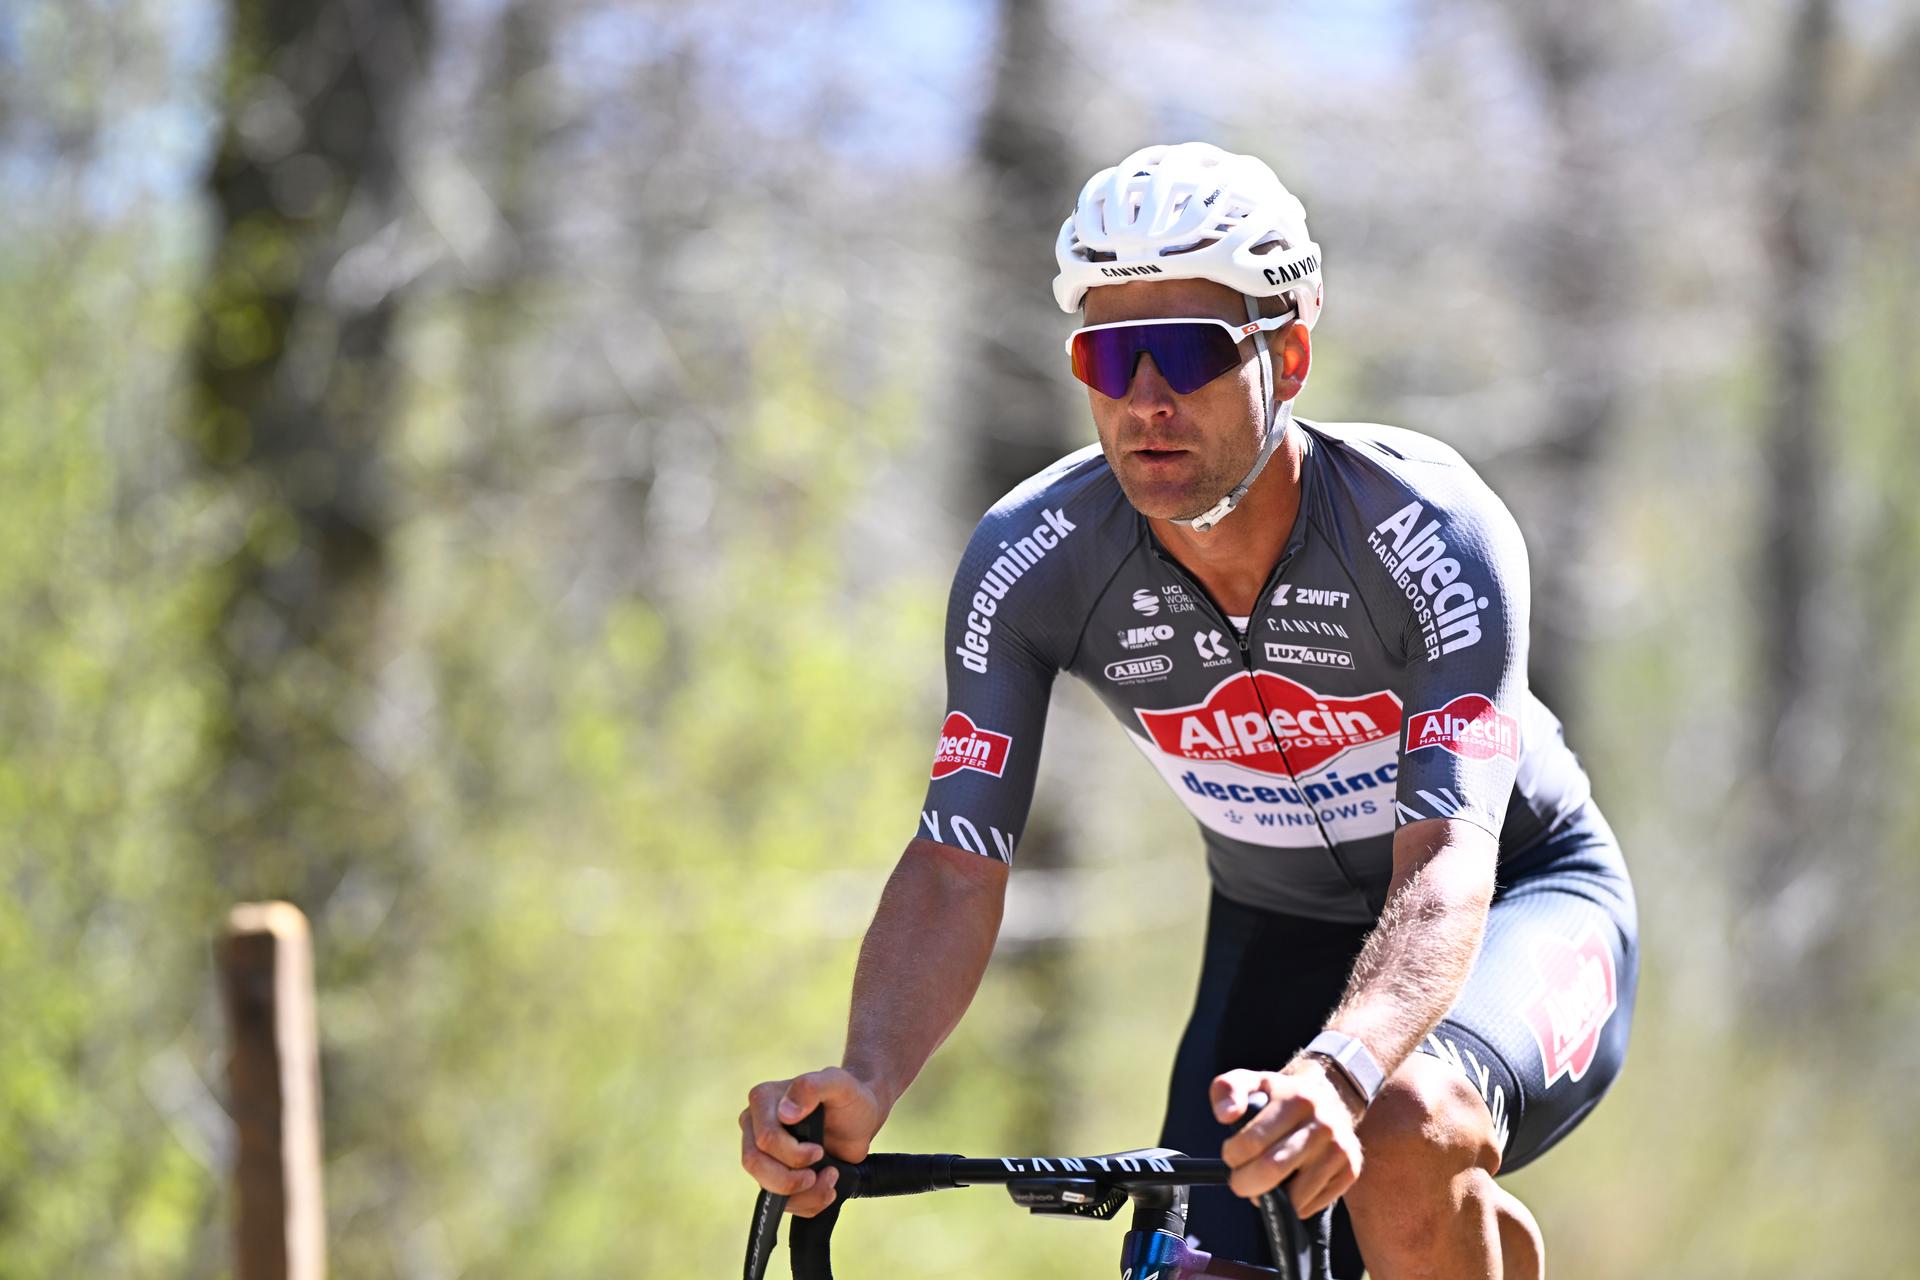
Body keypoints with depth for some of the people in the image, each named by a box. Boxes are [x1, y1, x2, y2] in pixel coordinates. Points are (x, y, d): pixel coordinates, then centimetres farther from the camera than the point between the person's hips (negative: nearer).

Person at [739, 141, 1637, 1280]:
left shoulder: (1431, 534, -30)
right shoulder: (1030, 564, -20)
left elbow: (1447, 863, -40)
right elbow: (957, 864, -24)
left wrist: (1338, 1074, -59)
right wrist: (865, 1085, -44)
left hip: (1516, 899, -4)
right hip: (1279, 932, 4)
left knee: (1409, 1135, -35)